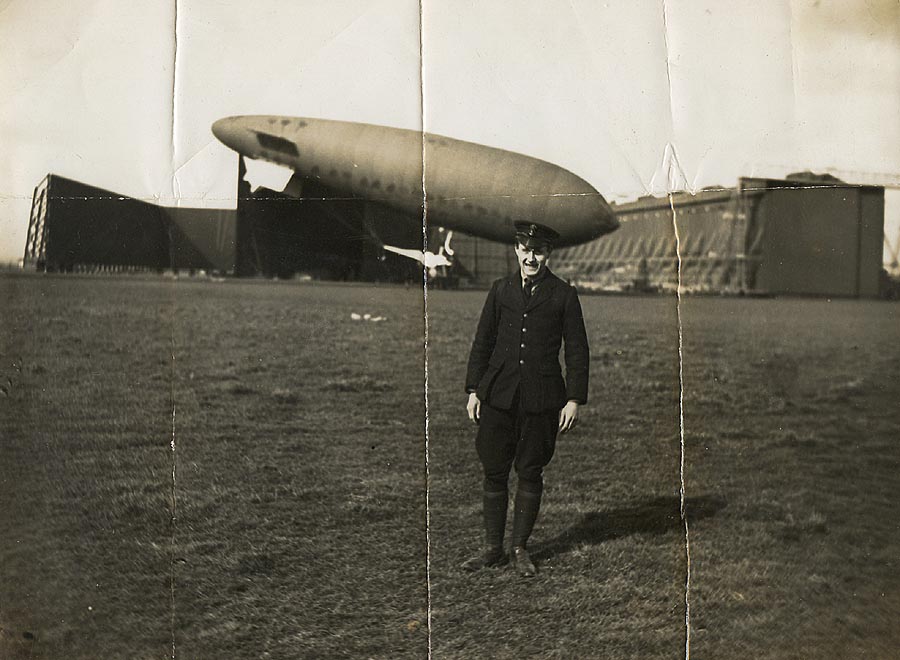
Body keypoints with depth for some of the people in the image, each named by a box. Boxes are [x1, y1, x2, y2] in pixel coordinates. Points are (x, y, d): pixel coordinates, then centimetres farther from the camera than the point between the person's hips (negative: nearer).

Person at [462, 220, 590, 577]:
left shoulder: (563, 295, 2)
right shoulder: (501, 290, 9)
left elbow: (577, 351, 3)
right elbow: (482, 342, 12)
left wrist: (574, 400, -3)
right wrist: (474, 390, 7)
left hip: (541, 398, -2)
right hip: (498, 396, 2)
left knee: (530, 473, 5)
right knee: (494, 472, 4)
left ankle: (520, 548, 18)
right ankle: (493, 548, 15)